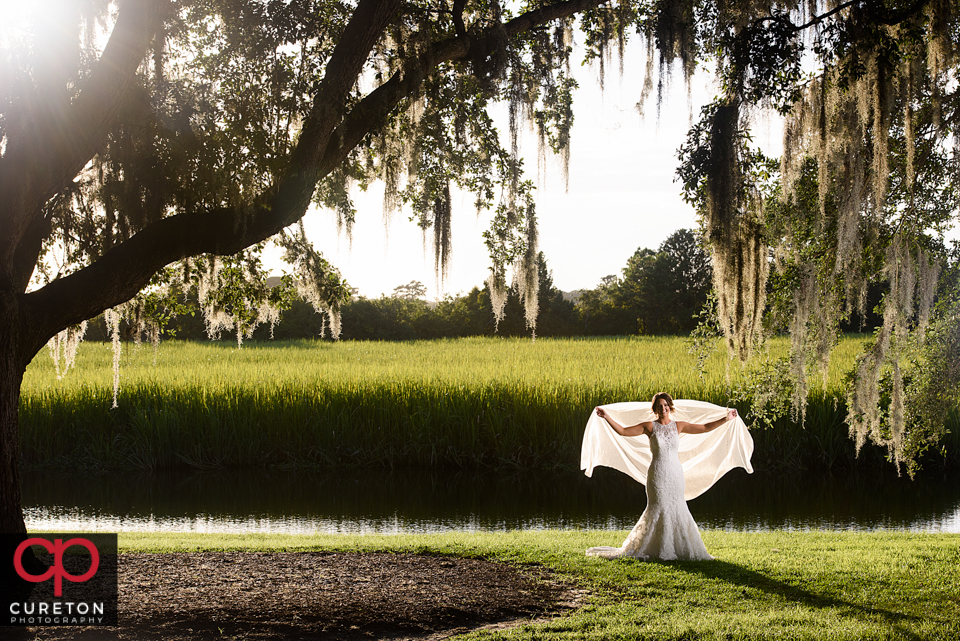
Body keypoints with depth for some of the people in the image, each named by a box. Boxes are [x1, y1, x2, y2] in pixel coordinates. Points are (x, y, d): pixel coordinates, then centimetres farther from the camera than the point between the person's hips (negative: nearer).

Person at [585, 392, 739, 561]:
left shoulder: (678, 426, 7)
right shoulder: (650, 426, -1)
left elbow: (704, 428, 13)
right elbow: (623, 431, -4)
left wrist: (725, 419, 8)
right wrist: (607, 417, -14)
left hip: (675, 474, 3)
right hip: (658, 474, -3)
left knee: (676, 509, 3)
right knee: (658, 510, -7)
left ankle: (678, 549, 13)